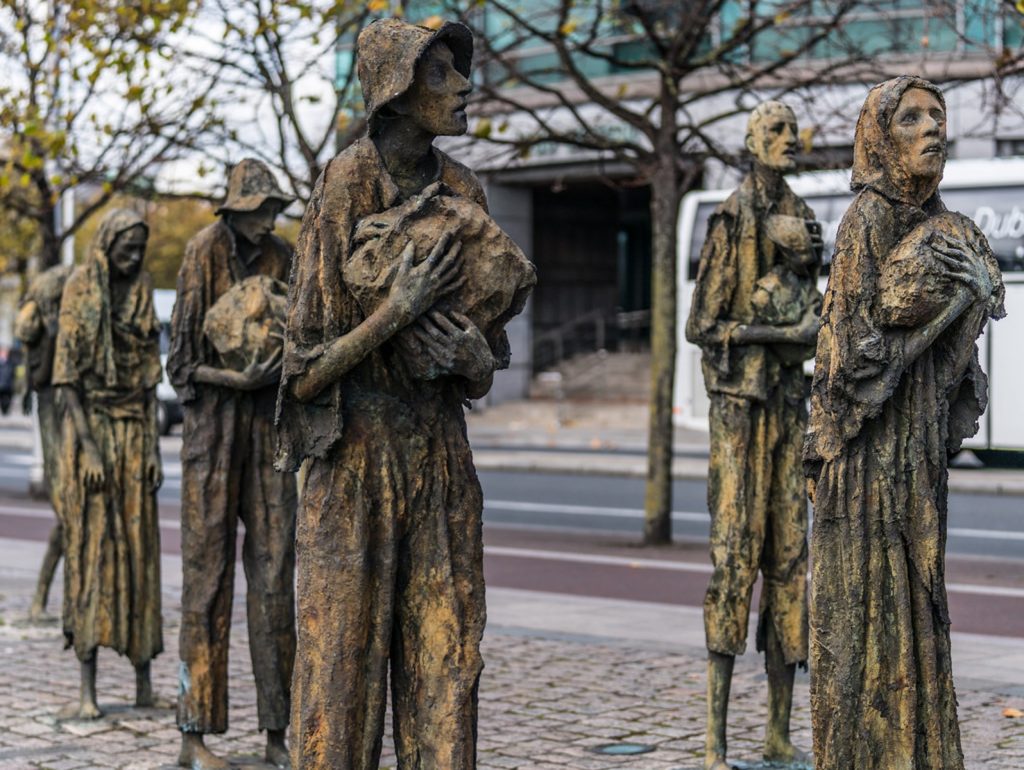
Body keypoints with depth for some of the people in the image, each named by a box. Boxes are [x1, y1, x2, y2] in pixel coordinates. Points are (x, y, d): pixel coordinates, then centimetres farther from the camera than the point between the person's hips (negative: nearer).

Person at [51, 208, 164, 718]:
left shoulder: (142, 294, 10)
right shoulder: (80, 292, -5)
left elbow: (149, 376, 11)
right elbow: (67, 376, -8)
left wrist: (152, 445, 4)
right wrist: (88, 448, -15)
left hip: (134, 432, 4)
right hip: (90, 427, -4)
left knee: (139, 548, 5)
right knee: (90, 548, -4)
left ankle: (143, 673, 12)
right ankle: (87, 689, -3)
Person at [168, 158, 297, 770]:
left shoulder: (281, 257, 7)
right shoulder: (204, 256, -6)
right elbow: (183, 364, -6)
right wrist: (240, 380, -20)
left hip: (269, 422, 4)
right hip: (213, 424, -4)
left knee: (275, 572, 2)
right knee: (208, 575, -3)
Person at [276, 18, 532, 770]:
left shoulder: (462, 192, 7)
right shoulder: (344, 189, -8)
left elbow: (481, 382, 12)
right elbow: (305, 373, -9)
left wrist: (475, 355, -11)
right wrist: (399, 311, -20)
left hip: (441, 460, 5)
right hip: (356, 460, -5)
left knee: (445, 670, 3)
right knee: (342, 675, -2)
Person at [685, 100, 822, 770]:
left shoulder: (803, 219, 15)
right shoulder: (730, 223, -6)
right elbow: (701, 326, -8)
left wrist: (812, 324, -3)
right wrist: (782, 333, -13)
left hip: (789, 396, 7)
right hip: (739, 396, -7)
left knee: (789, 552, 6)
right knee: (734, 551, -10)